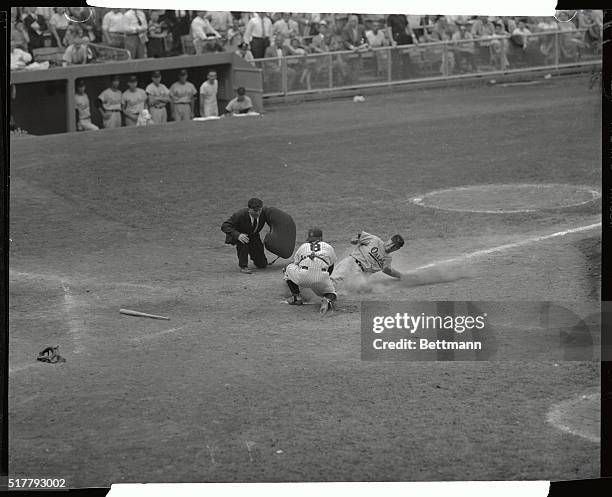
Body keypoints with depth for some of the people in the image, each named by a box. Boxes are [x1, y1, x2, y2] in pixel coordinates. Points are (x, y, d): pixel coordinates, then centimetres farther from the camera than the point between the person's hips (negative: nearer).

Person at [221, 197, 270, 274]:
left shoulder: (264, 211, -24)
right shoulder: (239, 215, -35)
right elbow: (224, 226, -36)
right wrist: (238, 235, -51)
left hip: (253, 236, 4)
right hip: (236, 235, -4)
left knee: (262, 265, -1)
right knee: (242, 242, -41)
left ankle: (253, 255, 33)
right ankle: (243, 266, -24)